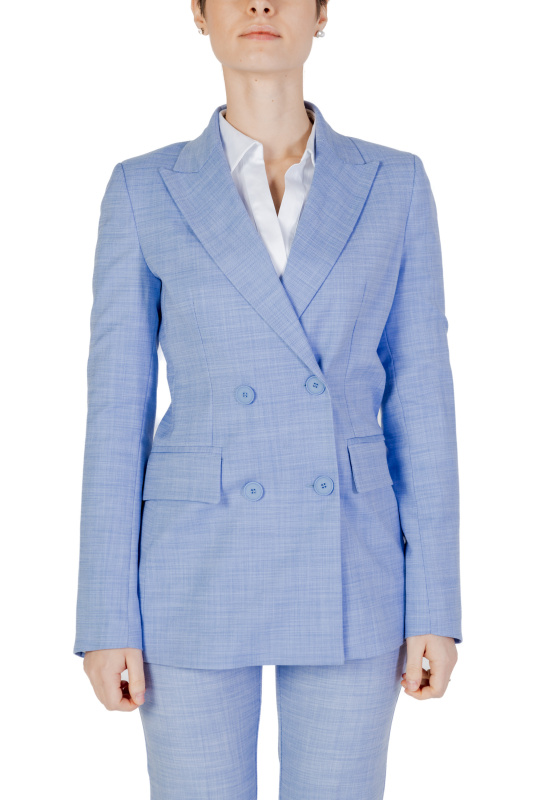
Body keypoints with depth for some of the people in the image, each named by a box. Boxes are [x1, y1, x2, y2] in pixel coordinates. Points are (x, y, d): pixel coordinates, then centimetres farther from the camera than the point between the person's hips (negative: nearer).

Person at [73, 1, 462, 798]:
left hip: (347, 574, 1)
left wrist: (435, 605, -1)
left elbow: (421, 398, 2)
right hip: (199, 574, -1)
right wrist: (107, 617, -3)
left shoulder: (394, 183, 3)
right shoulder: (143, 191, 1)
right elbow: (117, 411, 0)